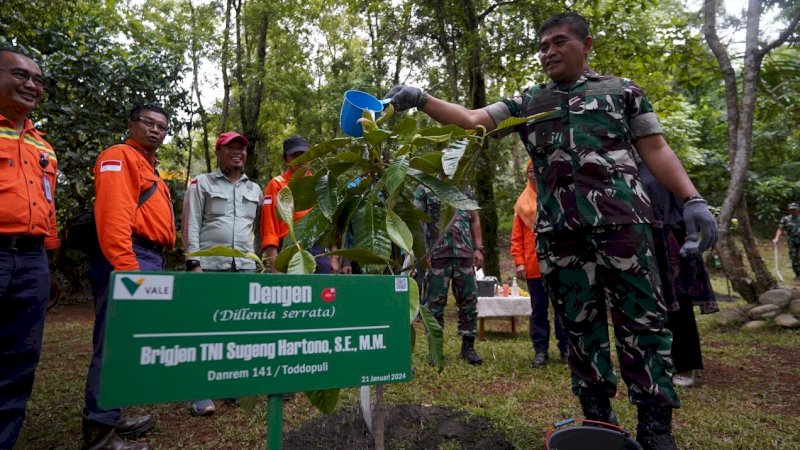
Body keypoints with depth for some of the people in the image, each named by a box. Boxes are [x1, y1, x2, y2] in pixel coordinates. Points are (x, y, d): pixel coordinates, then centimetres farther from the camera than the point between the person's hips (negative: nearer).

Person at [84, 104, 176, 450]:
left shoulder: (149, 168, 26)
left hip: (149, 262, 10)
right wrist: (126, 268, -24)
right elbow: (113, 216, -17)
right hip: (126, 260, -10)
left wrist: (153, 267, 15)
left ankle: (109, 418, 25)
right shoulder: (120, 156, -4)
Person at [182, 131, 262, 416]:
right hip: (209, 267, -4)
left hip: (245, 268, 4)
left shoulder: (255, 189, 17)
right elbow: (191, 226, -2)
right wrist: (193, 263, -10)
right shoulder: (201, 184, 5)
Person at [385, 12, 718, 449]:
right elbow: (471, 119, 8)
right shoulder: (526, 102, 18)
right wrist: (421, 99, -6)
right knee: (579, 323, 7)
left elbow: (656, 151, 10)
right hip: (558, 228, 2)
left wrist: (693, 200, -2)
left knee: (641, 318, -1)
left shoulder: (622, 90, 14)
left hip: (622, 216, -1)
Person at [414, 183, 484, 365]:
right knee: (434, 304, 3)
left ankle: (468, 347, 20)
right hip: (437, 255, -4)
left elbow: (474, 219, 17)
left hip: (464, 254, 4)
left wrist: (478, 248, 8)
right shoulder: (424, 188, 3)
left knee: (469, 302, 7)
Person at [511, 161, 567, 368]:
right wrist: (519, 262, -4)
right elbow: (516, 237, 4)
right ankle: (540, 351, 15)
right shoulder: (523, 201, 7)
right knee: (538, 310, 7)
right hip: (534, 266, 1)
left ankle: (566, 348, 18)